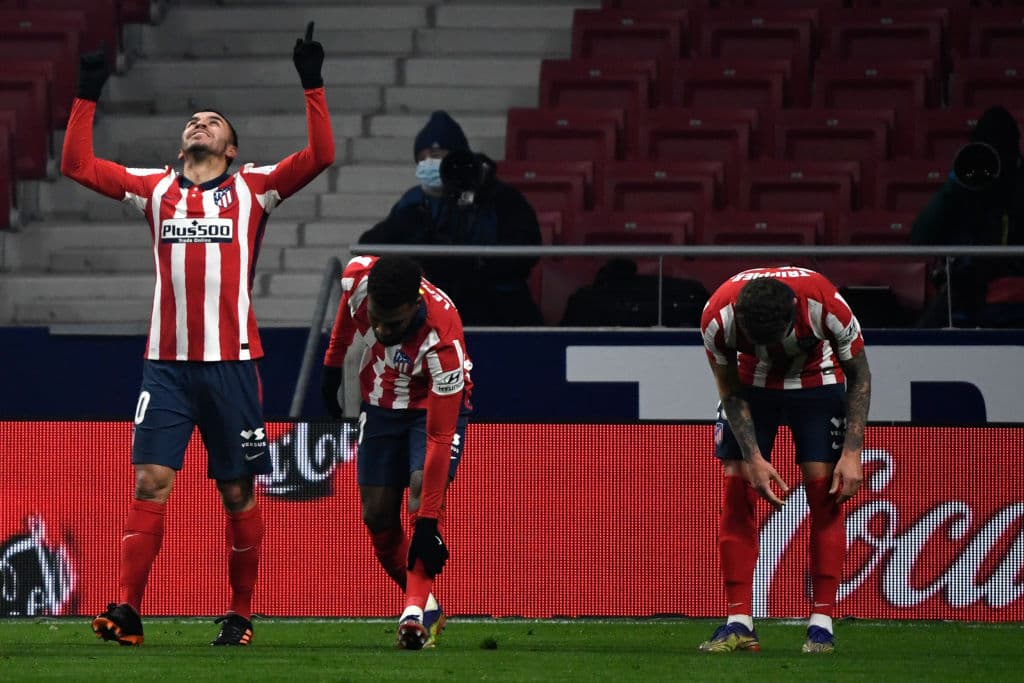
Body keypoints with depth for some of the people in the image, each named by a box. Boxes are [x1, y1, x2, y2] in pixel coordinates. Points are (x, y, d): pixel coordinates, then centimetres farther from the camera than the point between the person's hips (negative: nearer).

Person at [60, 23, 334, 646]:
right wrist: (87, 97, 8)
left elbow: (320, 155, -4)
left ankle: (241, 614, 12)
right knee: (150, 482, -8)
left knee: (238, 494, 3)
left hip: (232, 362, -1)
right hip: (167, 363, 1)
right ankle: (128, 611, -12)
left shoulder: (252, 189, 6)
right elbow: (78, 165, 12)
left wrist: (313, 86, -8)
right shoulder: (156, 189, 13)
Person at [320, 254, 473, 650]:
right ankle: (427, 606, 15)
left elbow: (440, 436, -37)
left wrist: (428, 522, -38)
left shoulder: (443, 341, -40)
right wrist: (332, 365, 13)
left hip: (437, 405, -5)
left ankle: (415, 612, -34)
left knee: (424, 489, -28)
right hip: (381, 406, 5)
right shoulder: (358, 279, -29)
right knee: (378, 516, -1)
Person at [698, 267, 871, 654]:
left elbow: (859, 377, -17)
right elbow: (730, 390, -13)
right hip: (752, 385, 1)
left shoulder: (826, 305, -35)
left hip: (817, 384, -1)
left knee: (824, 493, -12)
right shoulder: (717, 317, -32)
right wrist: (754, 458, -20)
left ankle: (822, 625, -11)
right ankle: (739, 625, -8)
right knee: (736, 494, -9)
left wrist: (852, 454, -20)